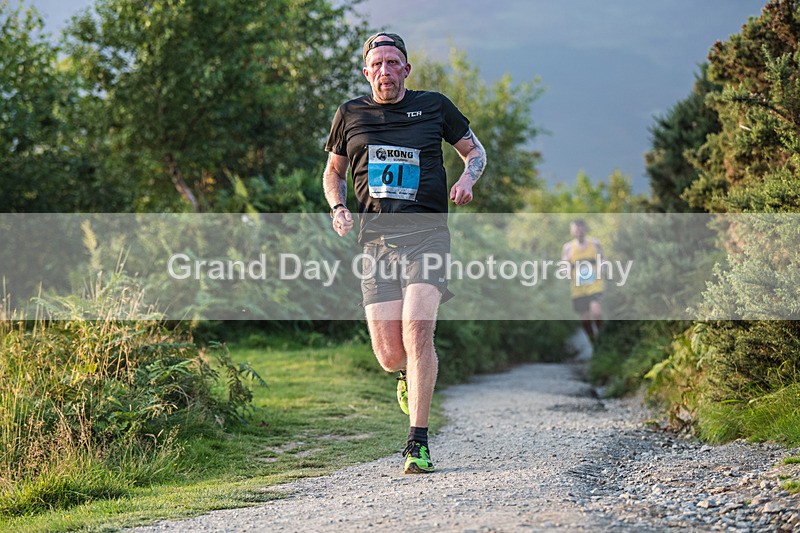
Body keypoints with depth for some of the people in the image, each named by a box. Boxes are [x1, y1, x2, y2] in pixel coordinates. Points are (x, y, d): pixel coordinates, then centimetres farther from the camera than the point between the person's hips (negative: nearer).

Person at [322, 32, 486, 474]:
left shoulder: (434, 106, 8)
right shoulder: (350, 115, 11)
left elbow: (475, 150, 20)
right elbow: (333, 172, 24)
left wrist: (467, 178, -2)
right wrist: (338, 209, 5)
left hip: (426, 233, -2)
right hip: (376, 239, 2)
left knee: (417, 329, -23)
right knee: (389, 356, -5)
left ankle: (418, 442, -14)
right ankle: (408, 373, 35)